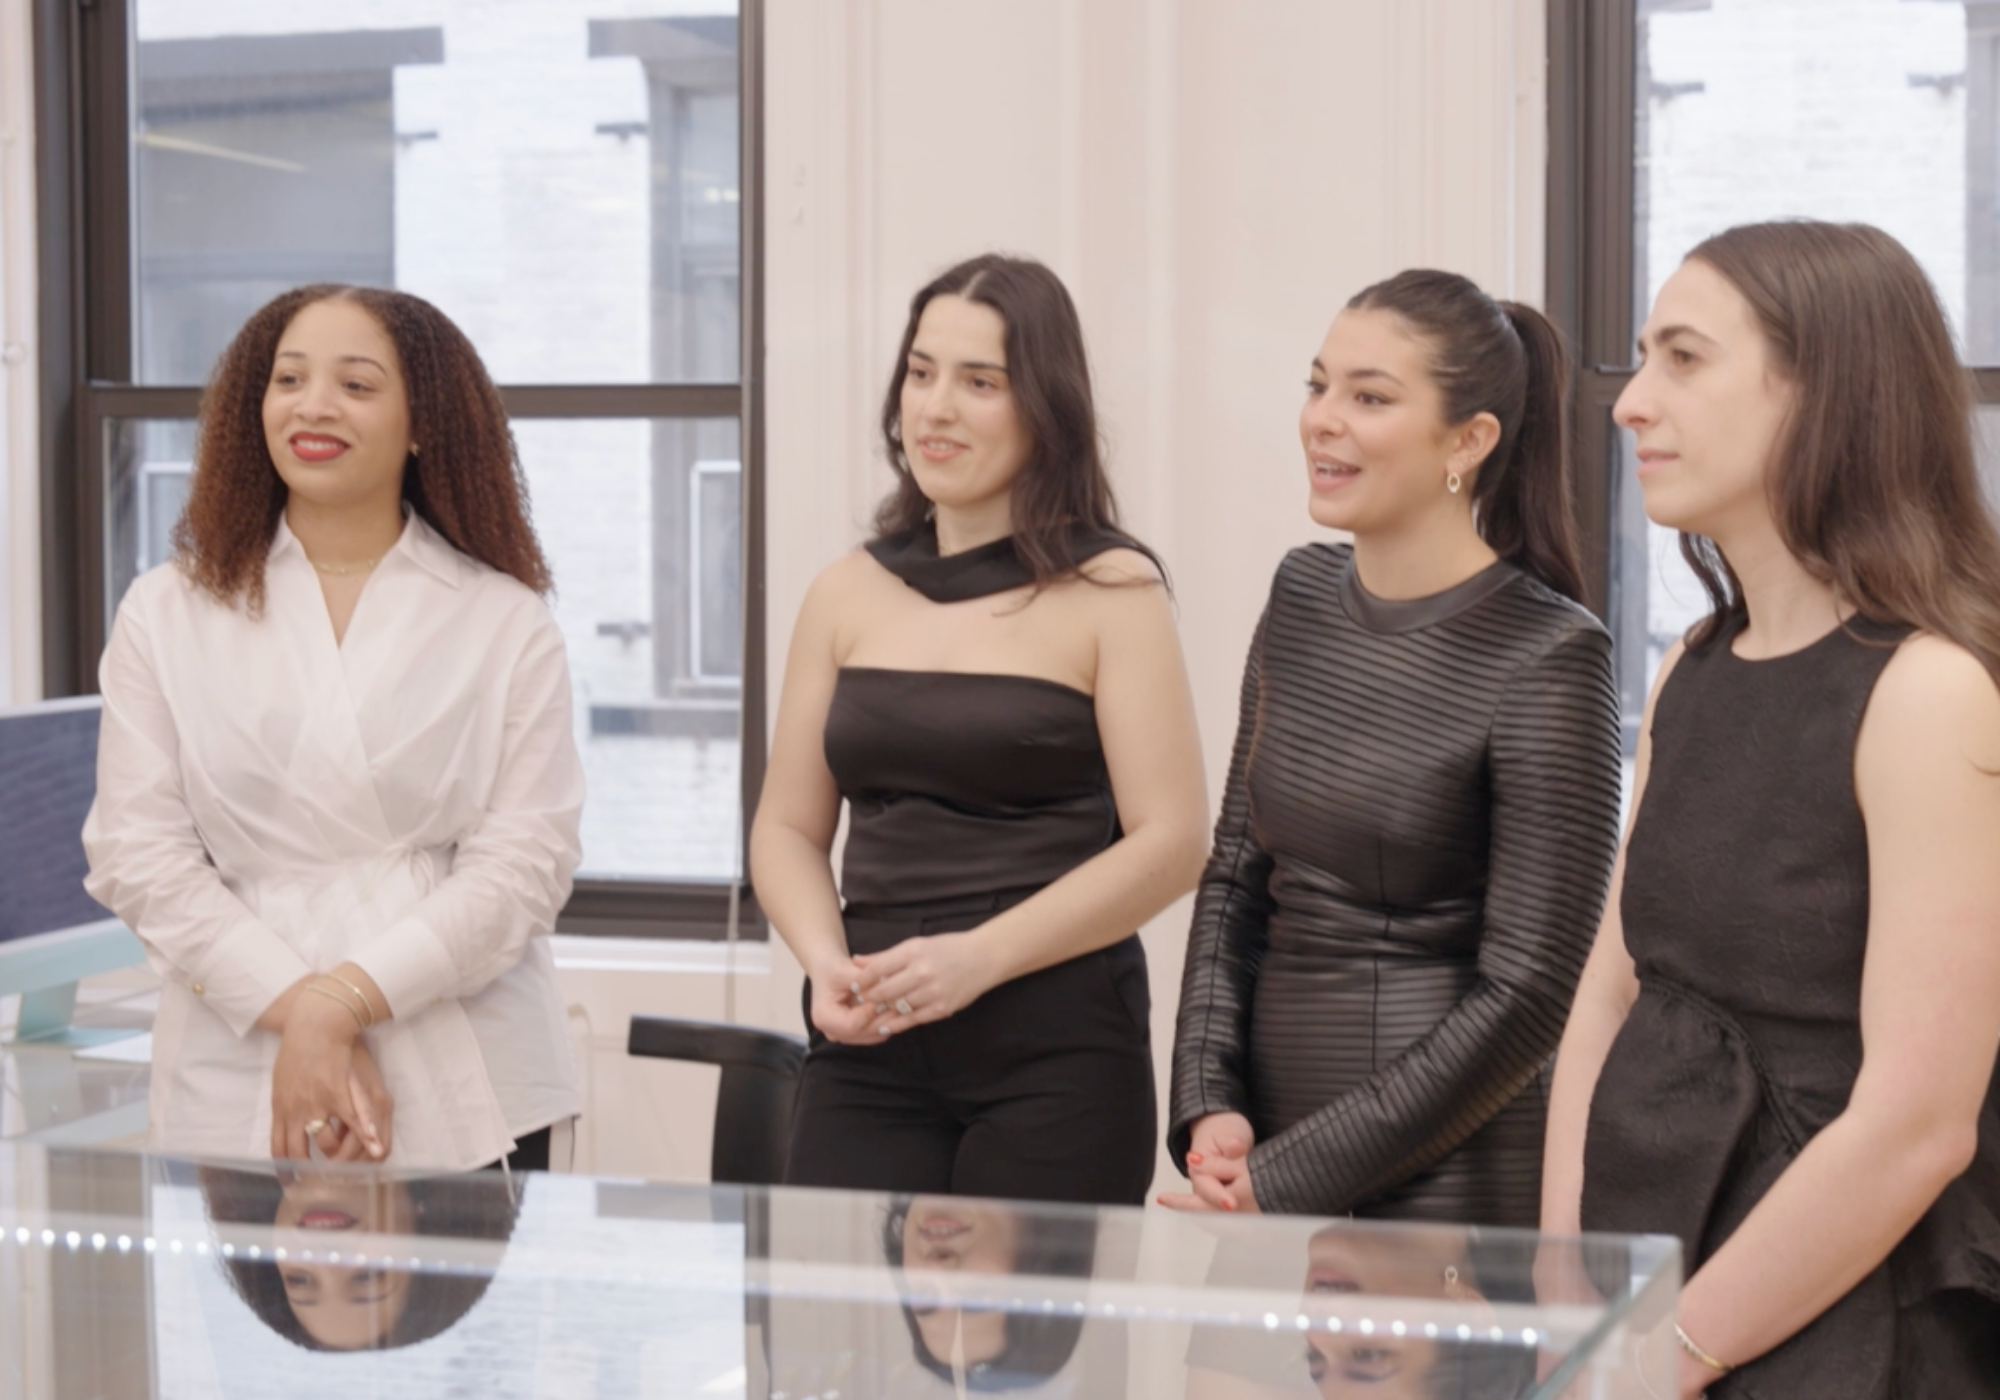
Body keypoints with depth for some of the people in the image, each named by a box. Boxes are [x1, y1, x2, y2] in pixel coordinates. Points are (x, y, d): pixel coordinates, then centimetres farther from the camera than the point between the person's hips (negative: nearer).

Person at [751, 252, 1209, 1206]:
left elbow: (1169, 841, -7)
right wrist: (825, 958, -5)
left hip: (1057, 1051, -3)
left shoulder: (1110, 593, -1)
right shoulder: (848, 597, 12)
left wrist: (979, 956, -15)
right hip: (867, 1054, 4)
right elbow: (788, 827, 15)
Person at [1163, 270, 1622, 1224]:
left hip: (1449, 1184, -6)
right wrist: (1209, 1104, -3)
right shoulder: (1303, 596, 5)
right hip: (1273, 1138, 6)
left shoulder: (1545, 658, -14)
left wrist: (1287, 1178, -14)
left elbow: (1525, 995, -15)